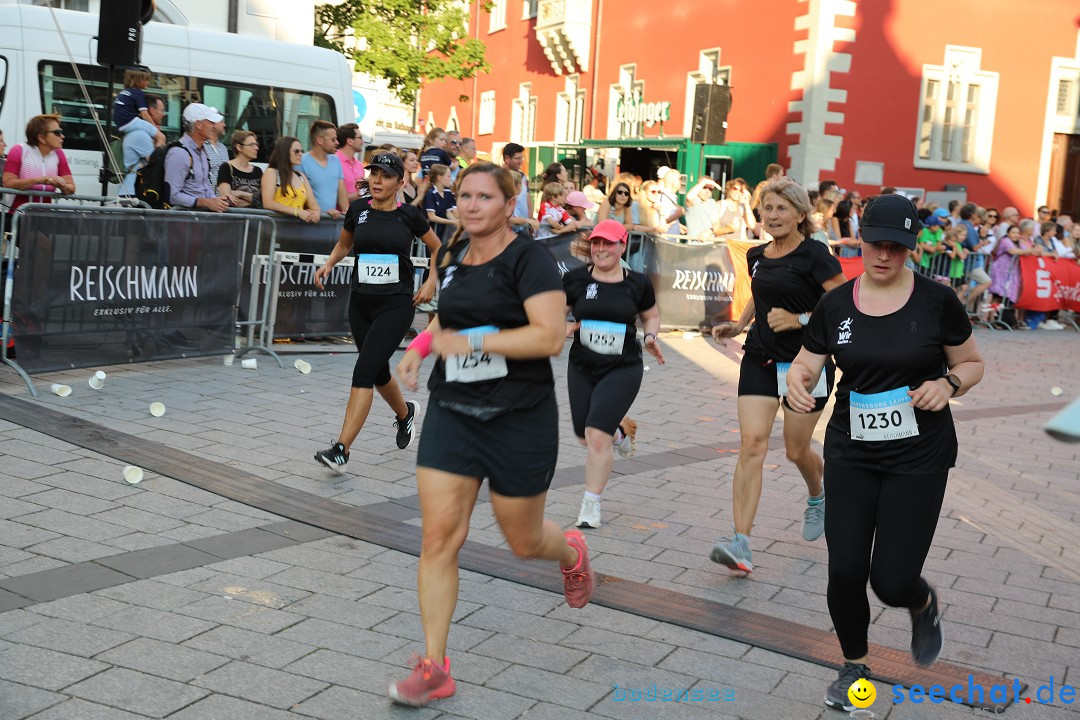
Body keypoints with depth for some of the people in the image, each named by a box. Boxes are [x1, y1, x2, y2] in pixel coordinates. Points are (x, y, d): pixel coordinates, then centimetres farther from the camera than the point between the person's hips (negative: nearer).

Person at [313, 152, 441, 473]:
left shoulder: (409, 215, -5)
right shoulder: (358, 209, 3)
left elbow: (438, 249, 11)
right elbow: (343, 244, 21)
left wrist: (431, 282, -1)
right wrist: (328, 264, 4)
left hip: (396, 304, -5)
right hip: (361, 303, 5)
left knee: (363, 372, -15)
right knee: (378, 372, 18)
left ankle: (341, 451, -15)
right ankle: (406, 413, 50)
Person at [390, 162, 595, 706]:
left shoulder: (528, 259, -12)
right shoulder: (450, 257, 8)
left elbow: (551, 336, -22)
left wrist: (471, 343, -23)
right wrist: (420, 345, 8)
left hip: (521, 418, -5)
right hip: (453, 412, 5)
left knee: (524, 541, 11)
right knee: (439, 538, -5)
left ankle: (572, 553, 49)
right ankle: (434, 667, 4)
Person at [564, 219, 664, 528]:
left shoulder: (637, 283, -2)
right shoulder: (575, 279, -2)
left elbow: (651, 315, 13)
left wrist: (650, 336, -6)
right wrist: (564, 327, -14)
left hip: (622, 370, -3)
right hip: (581, 367, 3)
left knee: (596, 436, -14)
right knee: (584, 436, 13)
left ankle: (591, 504, 1)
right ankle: (619, 429, 49)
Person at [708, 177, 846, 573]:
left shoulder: (814, 255, -11)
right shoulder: (756, 256, 9)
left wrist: (799, 319, -22)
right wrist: (738, 325, 12)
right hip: (760, 359, 4)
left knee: (796, 450, 8)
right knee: (752, 443, -11)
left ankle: (817, 496, 46)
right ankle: (741, 544, -18)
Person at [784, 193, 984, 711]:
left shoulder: (936, 301, -7)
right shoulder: (835, 304, -1)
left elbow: (972, 363, 5)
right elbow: (805, 364, 6)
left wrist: (948, 384, -17)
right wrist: (797, 382, -17)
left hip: (919, 456, -2)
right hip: (851, 454, 3)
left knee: (891, 580, -6)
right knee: (845, 569, -1)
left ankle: (924, 604, 34)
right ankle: (854, 665, 27)